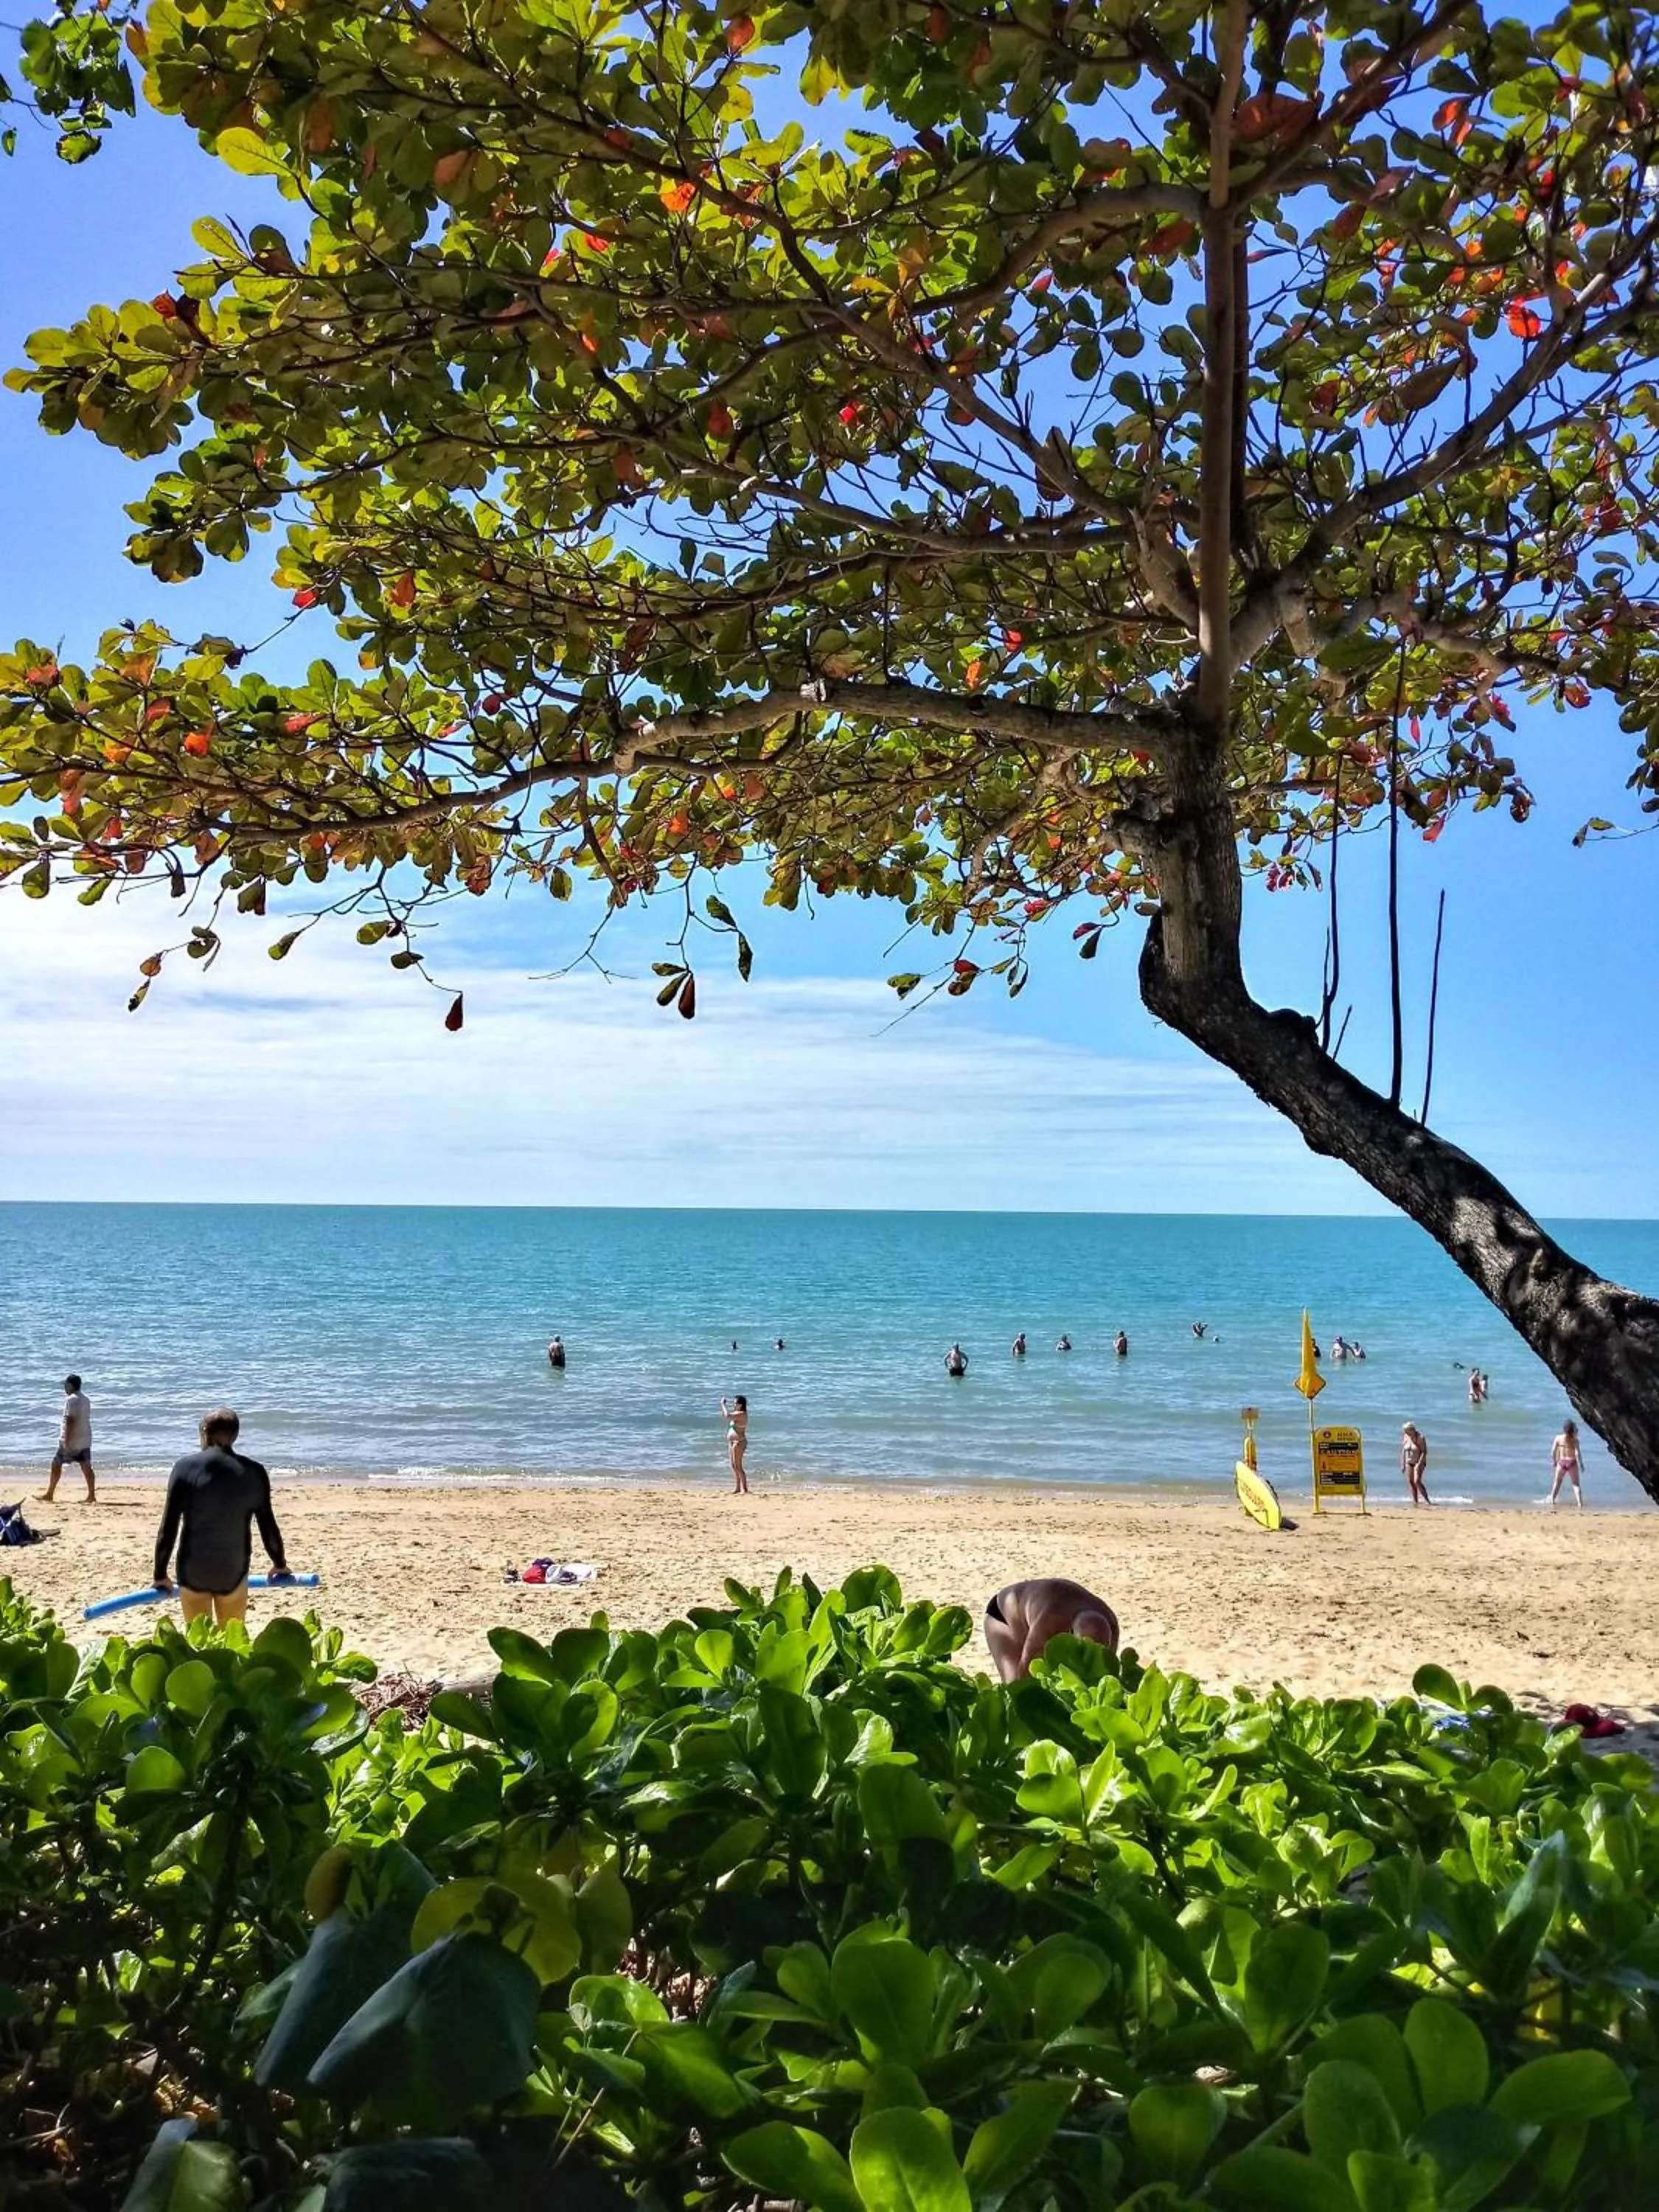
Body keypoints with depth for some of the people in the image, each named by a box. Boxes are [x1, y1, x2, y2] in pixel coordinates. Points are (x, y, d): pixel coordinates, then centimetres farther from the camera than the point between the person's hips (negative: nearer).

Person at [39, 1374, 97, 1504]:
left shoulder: (71, 1399, -13)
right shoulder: (86, 1399, 14)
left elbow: (70, 1421, -20)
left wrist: (67, 1441, -21)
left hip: (71, 1441, -8)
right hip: (85, 1440, 8)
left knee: (56, 1465, 5)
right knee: (86, 1467, 3)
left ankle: (49, 1495, 12)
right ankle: (92, 1495, -2)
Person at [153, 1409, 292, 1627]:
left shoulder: (186, 1468, -9)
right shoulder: (254, 1472, -4)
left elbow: (168, 1528, -8)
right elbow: (268, 1526, 2)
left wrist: (161, 1574, 3)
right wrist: (280, 1564, 18)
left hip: (193, 1571, -1)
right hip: (233, 1572, 1)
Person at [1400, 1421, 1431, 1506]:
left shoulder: (1420, 1438, -17)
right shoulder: (1405, 1438, -1)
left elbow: (1424, 1452, -17)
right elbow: (1403, 1451, 7)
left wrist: (1419, 1464, -24)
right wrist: (1402, 1464, 5)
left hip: (1419, 1462, -5)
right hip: (1409, 1463, 5)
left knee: (1417, 1481, -18)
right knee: (1410, 1482, -2)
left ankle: (1427, 1500, -9)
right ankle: (1415, 1501, 1)